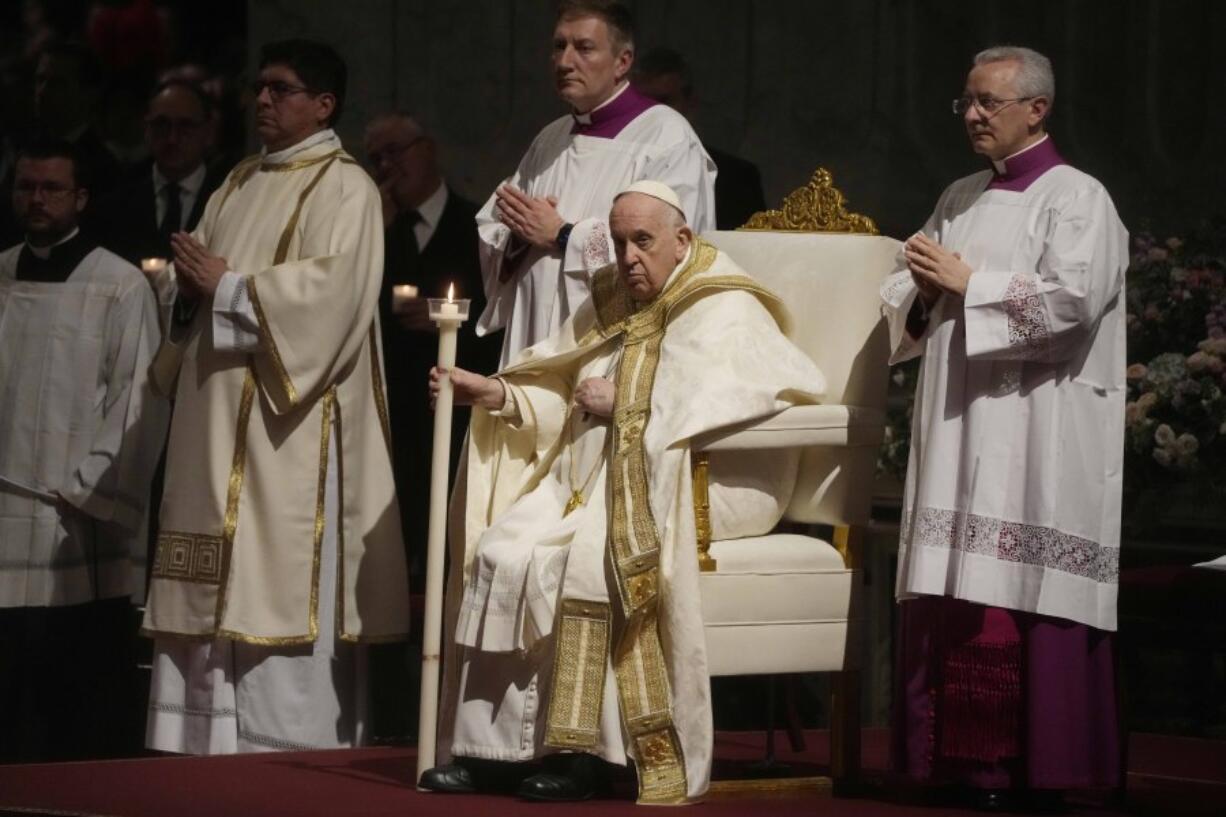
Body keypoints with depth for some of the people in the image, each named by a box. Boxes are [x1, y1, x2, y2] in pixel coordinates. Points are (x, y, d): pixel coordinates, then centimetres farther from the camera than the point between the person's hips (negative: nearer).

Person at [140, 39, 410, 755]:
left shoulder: (344, 188, -4)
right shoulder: (240, 186, 20)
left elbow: (333, 286, -18)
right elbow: (200, 270, 20)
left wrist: (228, 287, -13)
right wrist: (194, 286, -4)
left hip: (288, 424, -8)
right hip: (219, 418, 8)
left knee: (283, 593, -9)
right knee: (216, 593, 4)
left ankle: (295, 757, -7)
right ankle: (215, 745, 5)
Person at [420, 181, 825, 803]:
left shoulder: (726, 313, -3)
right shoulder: (611, 307, 19)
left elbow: (709, 407, -19)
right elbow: (560, 402, 20)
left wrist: (624, 405, -15)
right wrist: (494, 394, 3)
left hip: (695, 486, -7)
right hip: (595, 483, 7)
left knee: (584, 554, -33)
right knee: (500, 553, -17)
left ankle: (578, 749, -27)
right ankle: (489, 744, -18)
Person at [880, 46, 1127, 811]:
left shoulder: (1077, 199, -4)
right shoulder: (960, 199, 18)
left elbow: (1072, 299, -17)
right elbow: (909, 305, 20)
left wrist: (967, 282, -12)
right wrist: (925, 288, -4)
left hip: (1037, 440, -7)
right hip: (960, 432, 7)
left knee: (1024, 601, -9)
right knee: (951, 601, 2)